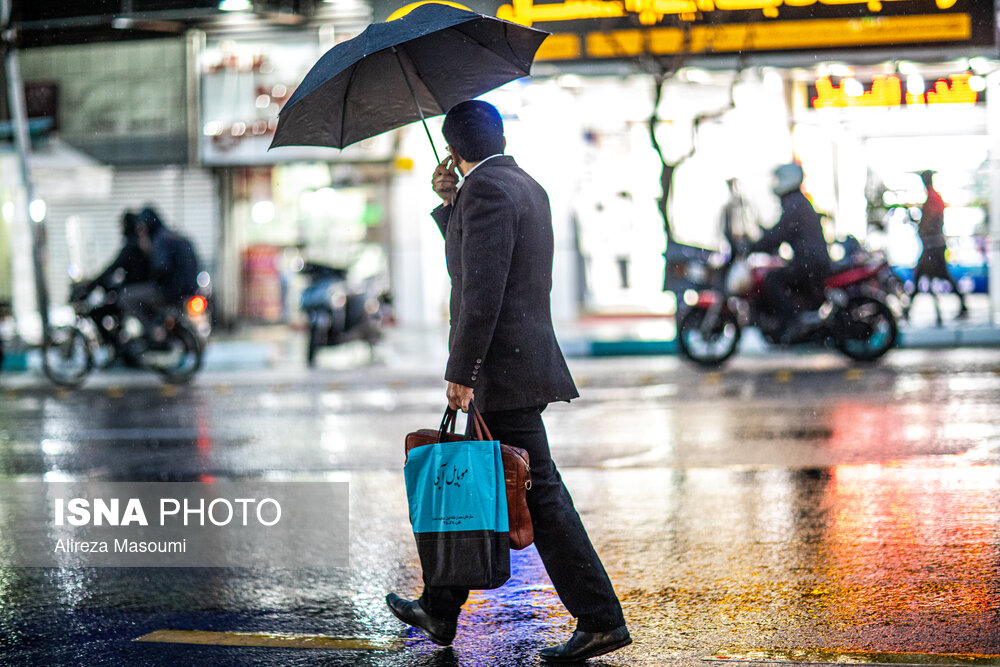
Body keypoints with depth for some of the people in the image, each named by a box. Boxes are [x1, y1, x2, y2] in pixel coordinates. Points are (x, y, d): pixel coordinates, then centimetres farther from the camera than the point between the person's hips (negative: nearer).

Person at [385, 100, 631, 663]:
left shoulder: (487, 190, -14)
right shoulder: (527, 186, 16)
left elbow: (482, 290, -22)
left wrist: (461, 372, -19)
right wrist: (450, 203, 17)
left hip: (503, 365, -10)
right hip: (521, 358, 10)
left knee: (538, 491, -7)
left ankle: (601, 620, -4)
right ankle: (440, 611, 26)